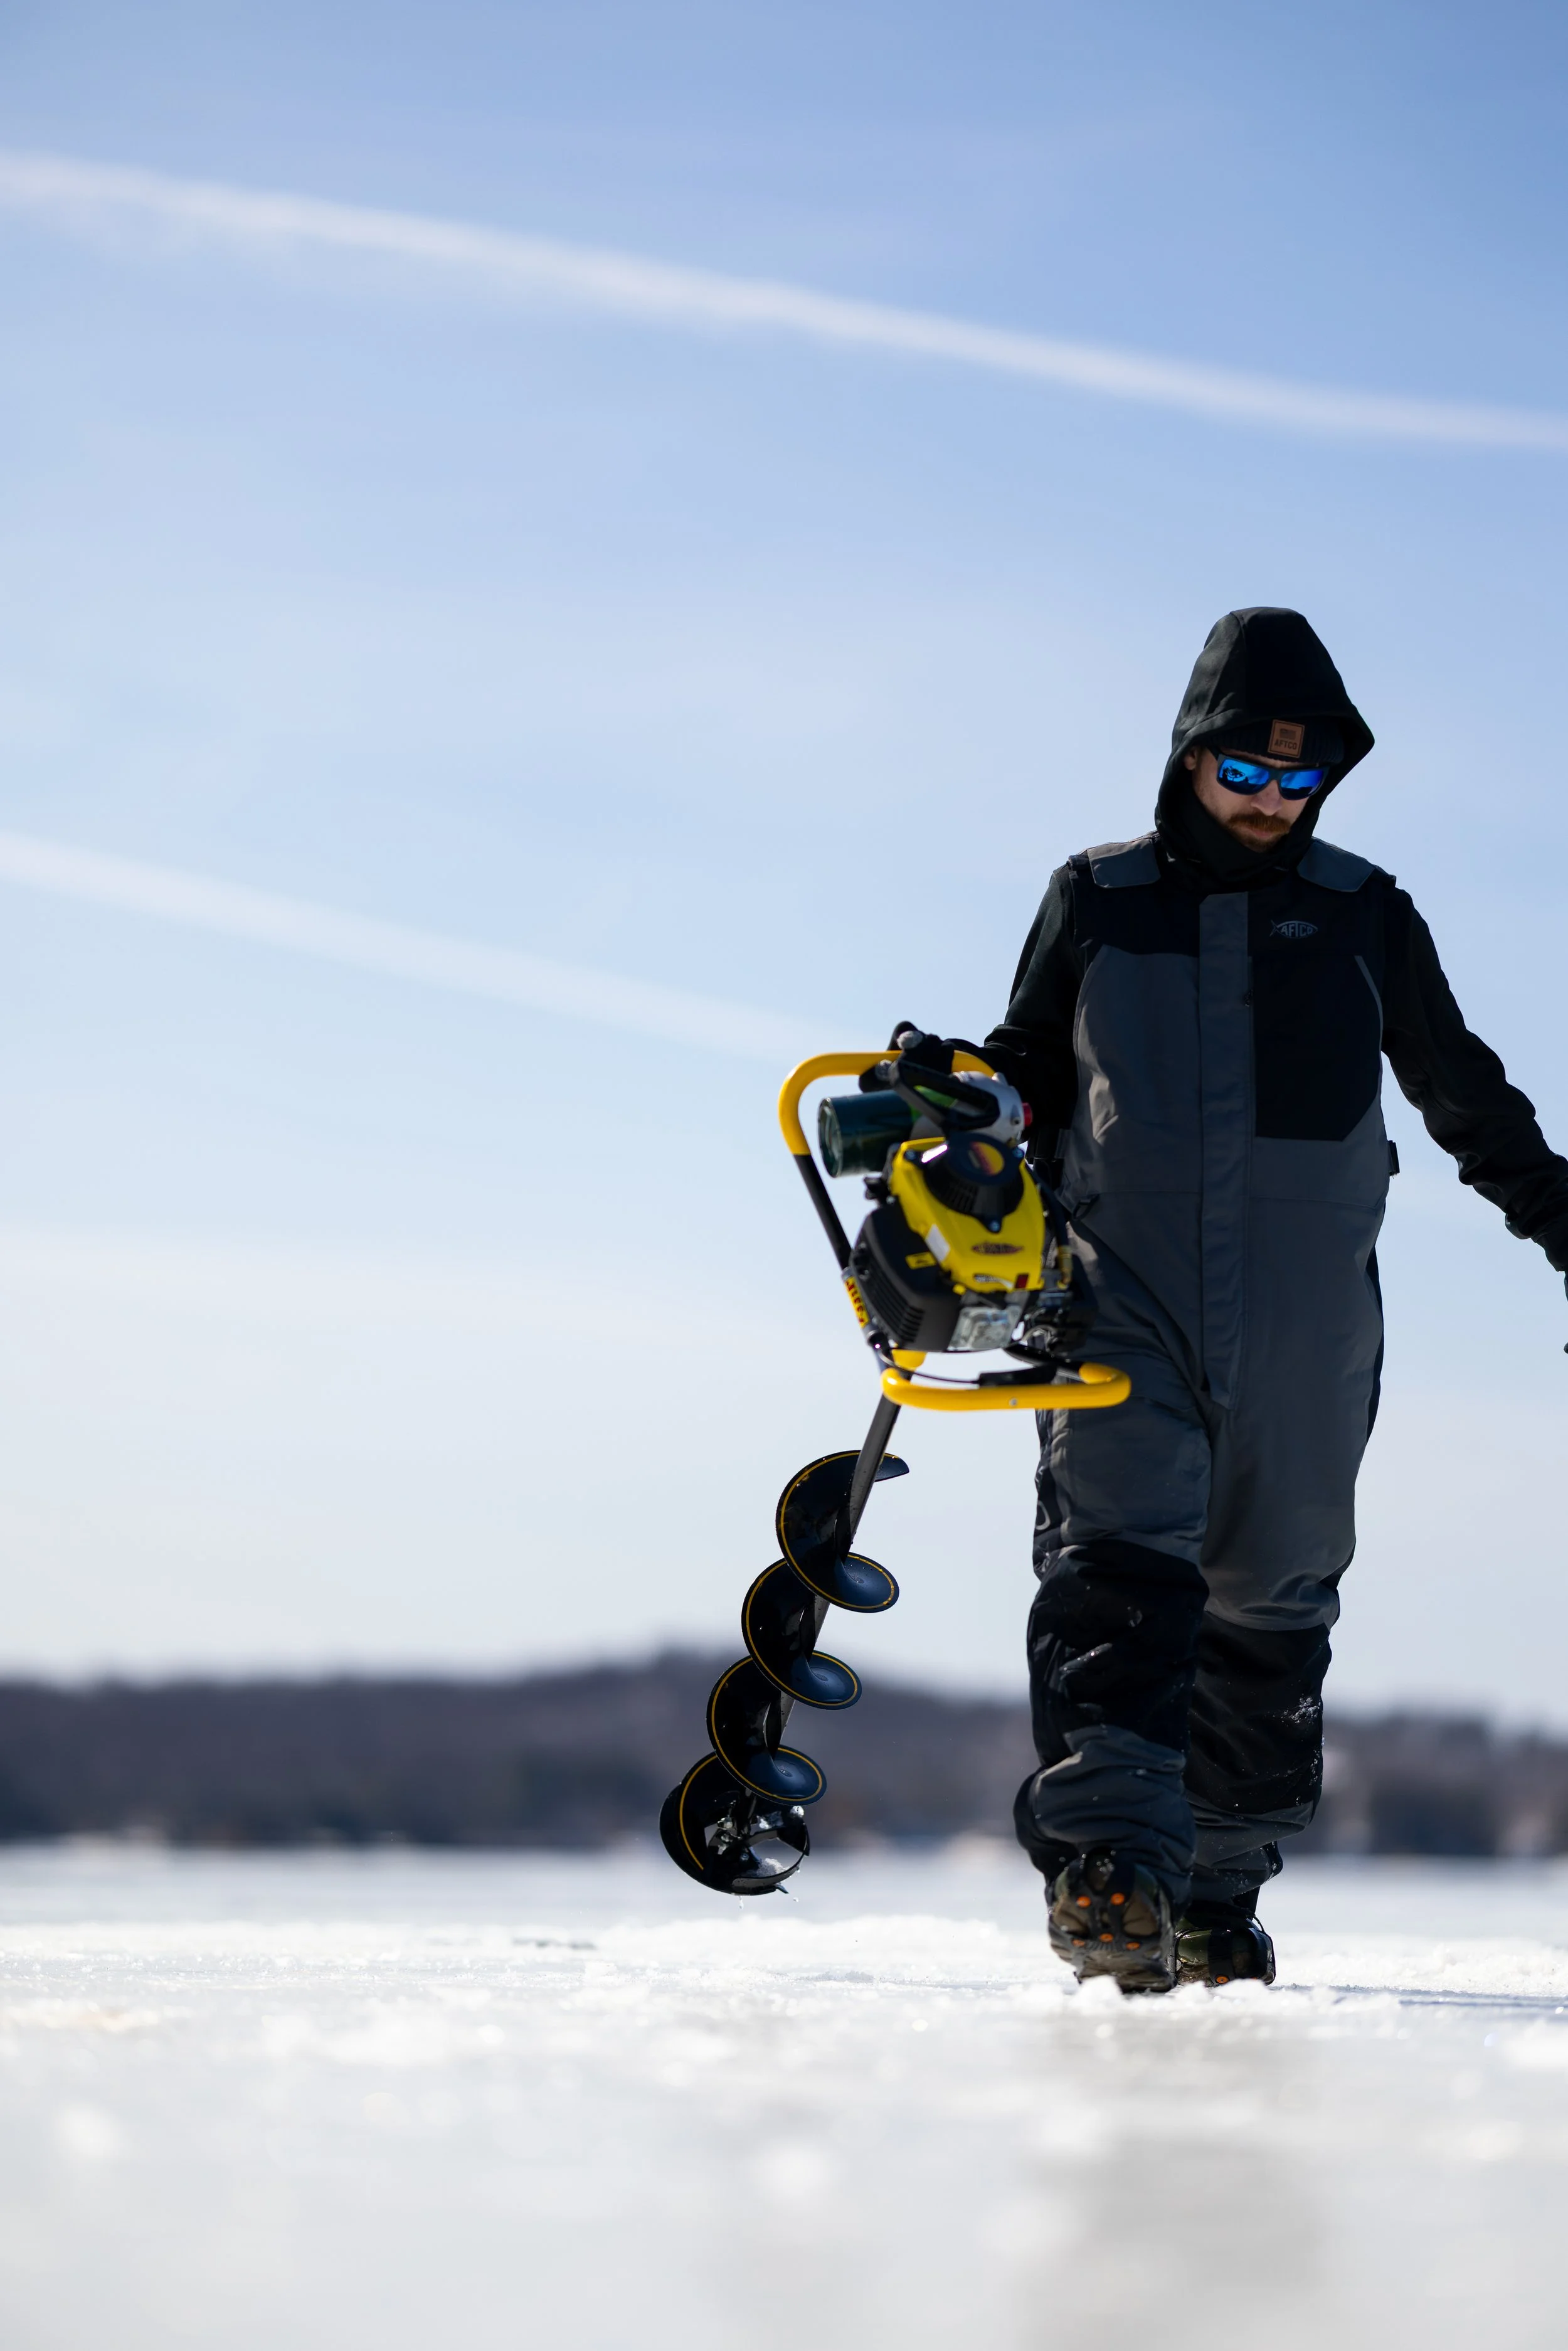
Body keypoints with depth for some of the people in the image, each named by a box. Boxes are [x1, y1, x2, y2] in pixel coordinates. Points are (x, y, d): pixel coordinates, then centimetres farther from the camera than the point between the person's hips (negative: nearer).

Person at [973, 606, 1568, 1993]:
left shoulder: (1365, 917, 12)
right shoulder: (1097, 902, 10)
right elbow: (1028, 1070, 17)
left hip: (1305, 1319, 2)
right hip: (1125, 1297, -2)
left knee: (1272, 1605, 6)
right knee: (1118, 1567, -18)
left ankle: (1220, 1891, 16)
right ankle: (1108, 1856, -29)